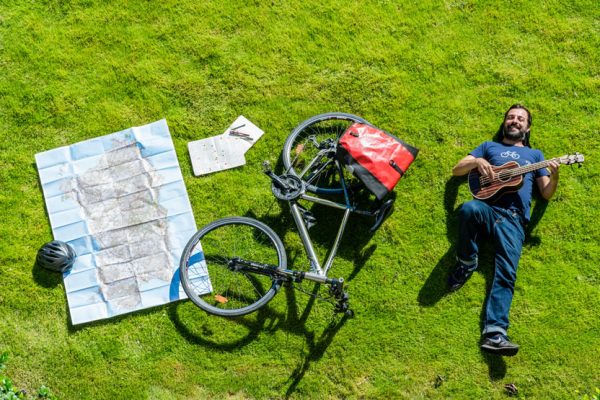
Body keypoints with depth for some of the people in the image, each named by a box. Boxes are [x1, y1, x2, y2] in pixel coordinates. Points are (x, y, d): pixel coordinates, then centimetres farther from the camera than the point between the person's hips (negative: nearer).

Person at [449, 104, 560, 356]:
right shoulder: (490, 146, 27)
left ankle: (494, 333, -37)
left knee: (506, 273, -23)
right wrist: (477, 161, -2)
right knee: (468, 209, -39)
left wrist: (554, 176, -1)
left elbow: (546, 194, 21)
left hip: (513, 218, 0)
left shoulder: (534, 155, 29)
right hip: (486, 207, 0)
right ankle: (466, 264, -15)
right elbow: (456, 170, 19)